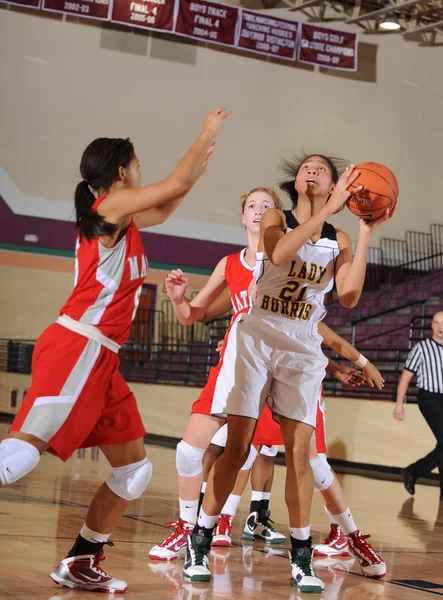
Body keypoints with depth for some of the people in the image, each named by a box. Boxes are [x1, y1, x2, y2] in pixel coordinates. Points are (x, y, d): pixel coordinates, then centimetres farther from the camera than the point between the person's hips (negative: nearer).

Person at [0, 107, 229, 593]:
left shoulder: (118, 217, 22)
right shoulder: (112, 204, -3)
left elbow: (165, 208, 39)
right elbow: (175, 184, -6)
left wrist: (203, 163, 37)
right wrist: (208, 132, 7)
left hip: (100, 358, 10)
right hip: (76, 348, -10)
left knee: (134, 466, 10)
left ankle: (79, 565, 15)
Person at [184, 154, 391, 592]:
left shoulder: (339, 242, 8)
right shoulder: (276, 220, 2)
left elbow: (349, 296, -8)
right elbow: (279, 253, -21)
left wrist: (366, 233, -7)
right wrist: (331, 208, -22)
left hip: (303, 349, 2)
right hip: (257, 338, -2)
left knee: (300, 451, -3)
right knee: (236, 446, -5)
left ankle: (301, 557, 4)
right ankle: (199, 543, 6)